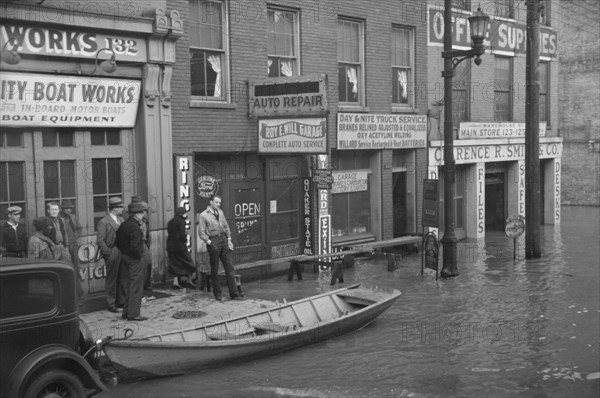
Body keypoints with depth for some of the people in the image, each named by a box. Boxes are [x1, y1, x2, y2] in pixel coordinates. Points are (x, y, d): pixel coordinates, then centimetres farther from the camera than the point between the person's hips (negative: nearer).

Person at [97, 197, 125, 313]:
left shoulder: (121, 220, 12)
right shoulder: (104, 222, -10)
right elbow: (100, 241, -13)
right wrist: (108, 253, -14)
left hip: (122, 254, 7)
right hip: (112, 254, -7)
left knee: (122, 278, 13)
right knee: (111, 279, 3)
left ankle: (121, 300, 25)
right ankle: (111, 304, 12)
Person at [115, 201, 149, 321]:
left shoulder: (123, 225, 11)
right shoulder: (134, 227, -20)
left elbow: (118, 242, 15)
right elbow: (135, 245, -27)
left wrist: (124, 252, 16)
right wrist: (140, 256, -14)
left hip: (125, 257, 10)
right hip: (135, 259, -10)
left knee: (129, 286, 18)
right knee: (136, 287, -3)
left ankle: (126, 312, 24)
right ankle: (133, 314, 0)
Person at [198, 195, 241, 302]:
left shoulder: (220, 212, 13)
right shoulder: (203, 215, -3)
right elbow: (202, 233, -4)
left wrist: (229, 239, 7)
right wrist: (209, 242, -15)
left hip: (223, 239, 5)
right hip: (213, 241, -5)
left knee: (229, 267, 1)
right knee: (214, 270, 4)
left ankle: (234, 294, 2)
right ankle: (217, 294, 15)